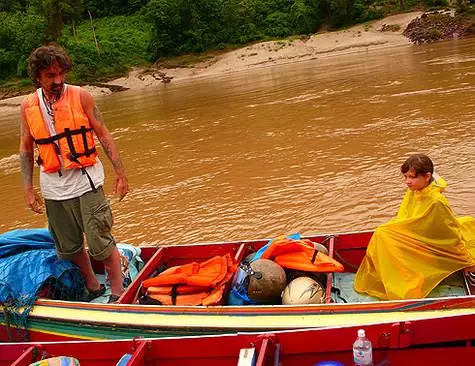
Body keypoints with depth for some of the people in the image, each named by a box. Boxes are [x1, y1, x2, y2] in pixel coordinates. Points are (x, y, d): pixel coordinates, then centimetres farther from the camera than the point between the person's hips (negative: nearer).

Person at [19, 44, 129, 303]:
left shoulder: (80, 96, -5)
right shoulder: (28, 106, 2)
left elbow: (103, 135, -2)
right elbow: (26, 149, 10)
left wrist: (120, 173, -4)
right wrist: (28, 189, 6)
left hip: (85, 181, -3)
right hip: (53, 187, 4)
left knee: (100, 243, -3)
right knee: (69, 247, 13)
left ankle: (118, 293, 14)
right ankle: (93, 287, 34)